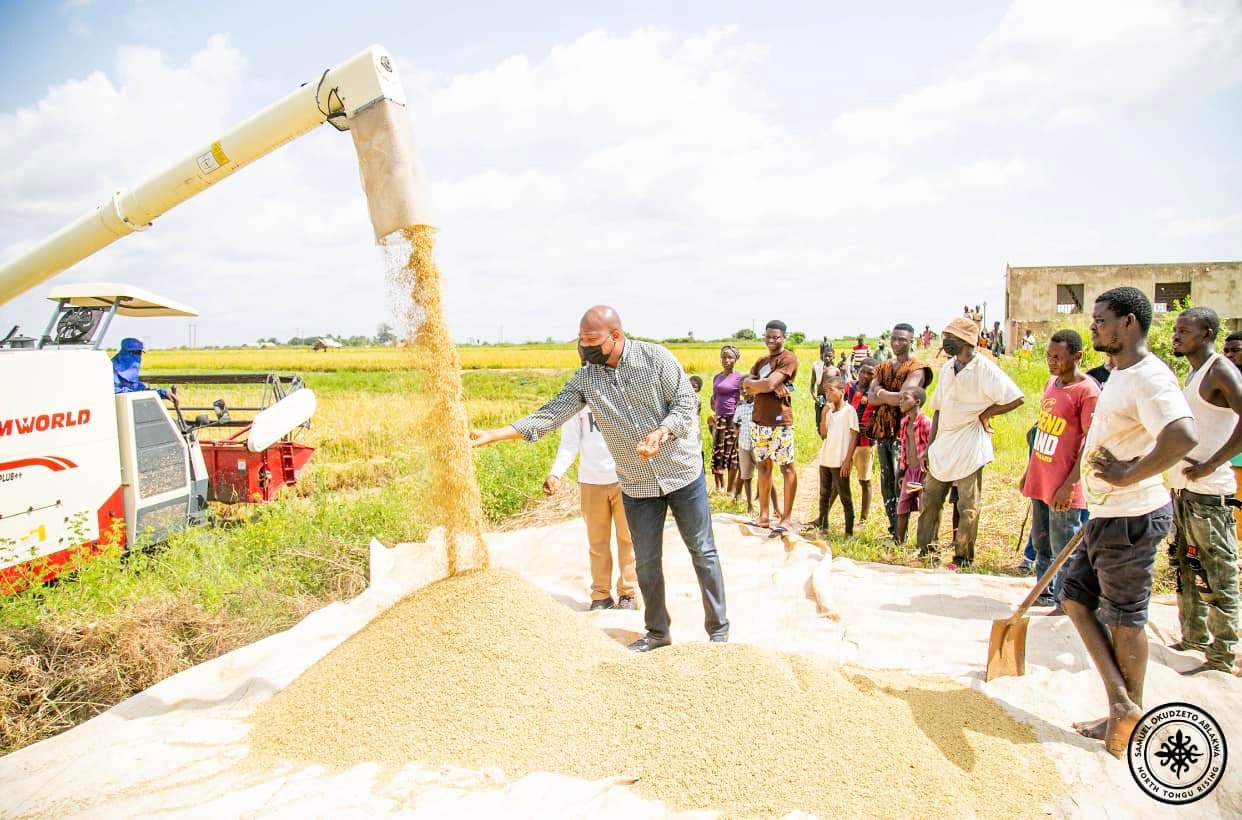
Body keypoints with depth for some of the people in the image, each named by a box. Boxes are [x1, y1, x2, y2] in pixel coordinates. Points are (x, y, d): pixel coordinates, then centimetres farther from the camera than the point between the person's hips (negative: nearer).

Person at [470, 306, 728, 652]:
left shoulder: (655, 357, -13)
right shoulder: (585, 379, -5)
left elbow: (686, 403, -11)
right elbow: (550, 414, -9)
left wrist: (661, 432, -30)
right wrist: (493, 435, -18)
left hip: (683, 471, -3)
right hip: (637, 484, 3)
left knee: (703, 552, 7)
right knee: (646, 561, 10)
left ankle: (718, 628, 23)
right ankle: (657, 631, 28)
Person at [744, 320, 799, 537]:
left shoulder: (788, 358, -6)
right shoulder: (761, 361, 18)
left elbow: (769, 384, -19)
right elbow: (746, 384, 3)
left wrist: (754, 384, -1)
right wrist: (766, 385, -13)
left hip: (779, 422, -8)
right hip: (759, 421, 8)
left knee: (787, 468, -2)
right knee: (763, 466, 13)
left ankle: (786, 519, 1)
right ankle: (763, 514, 22)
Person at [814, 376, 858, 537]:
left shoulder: (849, 410, -7)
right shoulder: (829, 410, 11)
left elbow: (854, 437, -9)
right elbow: (823, 434, 6)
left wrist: (847, 460, -14)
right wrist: (824, 414, -3)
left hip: (840, 462, -7)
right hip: (825, 459, 7)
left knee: (844, 497, 0)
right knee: (824, 494, 13)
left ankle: (849, 531, 5)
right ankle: (822, 525, 22)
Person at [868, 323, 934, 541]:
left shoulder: (916, 369, -5)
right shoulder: (883, 368, 16)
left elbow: (903, 398, -18)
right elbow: (872, 398, 3)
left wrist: (881, 393, -3)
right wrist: (893, 396, -12)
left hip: (903, 432, -7)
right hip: (882, 430, 7)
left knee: (900, 483, -7)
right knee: (886, 482, 9)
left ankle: (900, 535, -2)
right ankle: (893, 528, 18)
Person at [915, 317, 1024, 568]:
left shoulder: (985, 369, -13)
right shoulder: (947, 368, 10)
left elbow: (1016, 398, -18)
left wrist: (985, 414, -9)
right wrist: (931, 444, 12)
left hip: (969, 446, -7)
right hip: (943, 444, 7)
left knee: (967, 507, 2)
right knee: (930, 499, 10)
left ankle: (963, 559, 14)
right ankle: (926, 553, 20)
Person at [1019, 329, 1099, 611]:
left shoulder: (1087, 391, -15)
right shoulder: (1052, 382, 10)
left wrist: (1069, 485, -20)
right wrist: (1029, 471, 18)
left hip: (1062, 487, -8)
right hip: (1039, 481, 8)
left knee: (1063, 550, 3)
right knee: (1040, 543, 17)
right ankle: (1045, 594, 30)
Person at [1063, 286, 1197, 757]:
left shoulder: (1149, 377, -21)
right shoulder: (1120, 375, 12)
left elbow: (1184, 437, -37)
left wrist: (1127, 476, -27)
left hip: (1130, 518, -10)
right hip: (1106, 515, 10)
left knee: (1124, 616, 3)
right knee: (1075, 597, 13)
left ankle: (1131, 717, 20)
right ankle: (1119, 702, 19)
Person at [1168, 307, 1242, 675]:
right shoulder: (1194, 373, 16)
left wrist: (1210, 466, -25)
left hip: (1209, 493, -10)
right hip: (1182, 489, 10)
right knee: (1187, 569, 17)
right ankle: (1194, 638, 29)